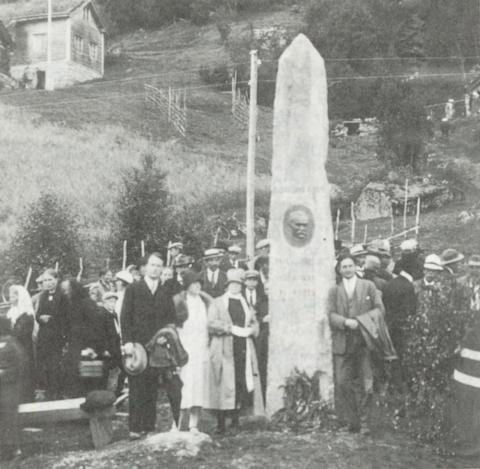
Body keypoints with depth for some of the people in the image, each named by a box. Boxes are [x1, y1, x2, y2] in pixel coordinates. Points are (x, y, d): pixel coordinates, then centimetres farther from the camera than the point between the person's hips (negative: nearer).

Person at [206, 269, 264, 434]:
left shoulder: (246, 304, 19)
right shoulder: (218, 303, 6)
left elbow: (255, 323, 18)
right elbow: (211, 323, -5)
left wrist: (250, 330, -4)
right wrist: (231, 329, -15)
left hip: (244, 349, 4)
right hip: (224, 350, -4)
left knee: (242, 385, -2)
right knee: (224, 385, -9)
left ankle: (235, 420, 7)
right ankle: (221, 423, -4)